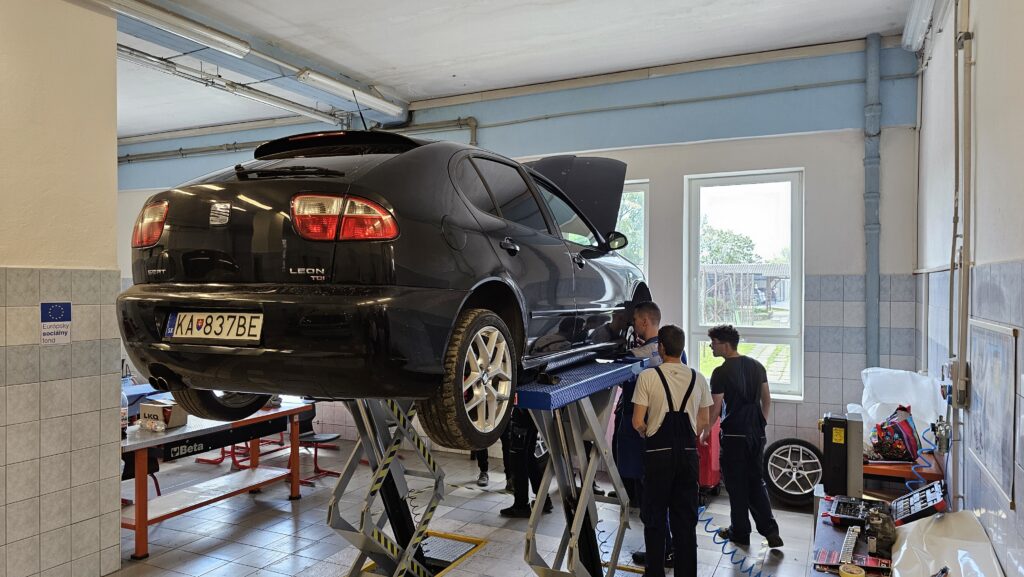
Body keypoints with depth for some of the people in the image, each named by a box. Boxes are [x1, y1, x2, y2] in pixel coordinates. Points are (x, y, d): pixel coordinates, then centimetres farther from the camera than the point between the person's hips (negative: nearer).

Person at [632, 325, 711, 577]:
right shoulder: (698, 378, 3)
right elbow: (703, 422, 7)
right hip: (688, 454, 3)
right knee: (686, 519, 13)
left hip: (658, 454, -3)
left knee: (654, 518, 11)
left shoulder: (648, 376, -10)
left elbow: (638, 422, -11)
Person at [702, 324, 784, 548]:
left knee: (736, 484, 6)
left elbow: (715, 408, -13)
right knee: (756, 481, 15)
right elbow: (767, 399, 12)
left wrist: (705, 432, 0)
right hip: (756, 433, 6)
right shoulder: (756, 366, 6)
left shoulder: (721, 373, -14)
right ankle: (770, 529, 9)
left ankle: (740, 532, 17)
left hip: (734, 435, -6)